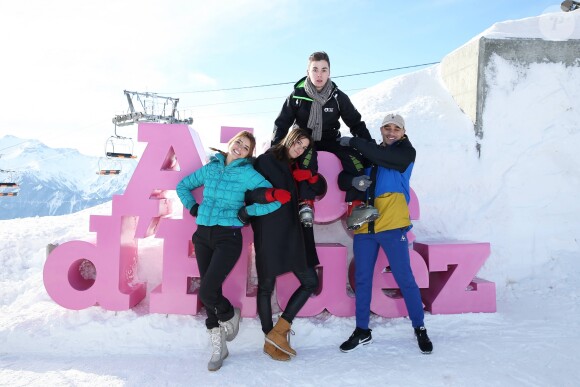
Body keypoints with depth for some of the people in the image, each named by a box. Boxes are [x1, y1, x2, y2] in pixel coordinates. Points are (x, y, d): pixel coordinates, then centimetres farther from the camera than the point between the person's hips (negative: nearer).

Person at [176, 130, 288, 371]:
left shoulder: (248, 174, -5)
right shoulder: (210, 168, 8)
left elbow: (275, 200, -14)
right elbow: (183, 186, 22)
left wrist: (247, 212, -8)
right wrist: (193, 208, 9)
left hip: (228, 238, -5)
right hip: (203, 235, 5)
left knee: (207, 291, -16)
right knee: (208, 292, 8)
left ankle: (229, 315, 20)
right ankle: (218, 348, 24)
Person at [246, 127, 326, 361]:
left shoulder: (298, 169, 16)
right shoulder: (266, 161, -3)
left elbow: (320, 190, 14)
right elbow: (250, 192, -10)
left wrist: (311, 178, -6)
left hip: (293, 234, 7)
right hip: (269, 234, -7)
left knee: (310, 282, 5)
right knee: (266, 286, 4)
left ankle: (279, 330, 13)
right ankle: (270, 342, 19)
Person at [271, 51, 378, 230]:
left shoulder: (338, 97, -8)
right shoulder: (297, 95, -11)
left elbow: (356, 123, -2)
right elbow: (282, 123, -6)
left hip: (330, 140, 2)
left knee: (355, 159, -22)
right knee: (308, 157, -37)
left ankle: (356, 207, -24)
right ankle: (306, 203, -39)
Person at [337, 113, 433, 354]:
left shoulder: (407, 152, 5)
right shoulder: (370, 154, 16)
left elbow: (383, 156, -15)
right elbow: (342, 178, 11)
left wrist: (353, 142, -9)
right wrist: (354, 181, -12)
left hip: (392, 225, -4)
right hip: (364, 227, 4)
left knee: (404, 278, 1)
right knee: (362, 279, 8)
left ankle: (420, 329, 20)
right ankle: (362, 331, 23)